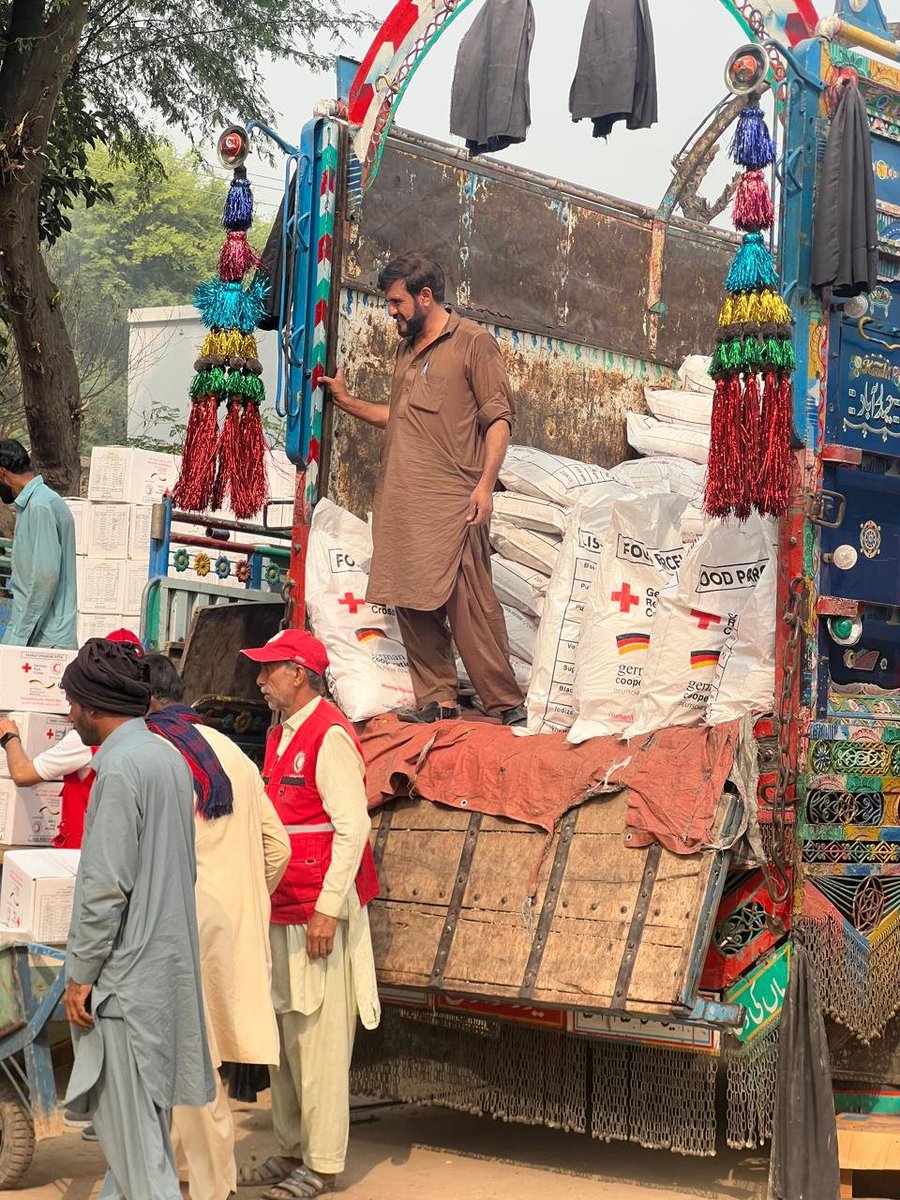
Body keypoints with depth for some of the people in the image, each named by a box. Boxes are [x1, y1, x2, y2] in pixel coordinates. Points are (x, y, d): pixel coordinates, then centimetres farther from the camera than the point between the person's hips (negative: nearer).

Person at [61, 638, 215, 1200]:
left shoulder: (120, 766, -17)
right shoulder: (171, 758, 11)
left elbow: (105, 885, -20)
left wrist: (80, 974, -13)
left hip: (129, 968, -9)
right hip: (169, 958, 9)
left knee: (131, 1117, -3)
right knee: (143, 1107, 18)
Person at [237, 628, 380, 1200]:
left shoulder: (329, 736, -12)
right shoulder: (281, 736, 17)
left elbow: (352, 827, -18)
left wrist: (328, 909, -20)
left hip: (319, 914, -9)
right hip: (281, 912, 9)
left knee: (319, 1037, -4)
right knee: (284, 1034, 13)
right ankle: (291, 1151, 23)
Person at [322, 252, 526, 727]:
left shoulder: (472, 342, 0)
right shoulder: (407, 350, 22)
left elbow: (498, 417, -6)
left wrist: (485, 483, -16)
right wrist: (346, 401, 24)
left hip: (452, 500, -8)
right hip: (401, 501, 8)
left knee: (469, 601, -11)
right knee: (411, 602, 5)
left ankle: (505, 703, -5)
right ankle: (436, 698, 11)